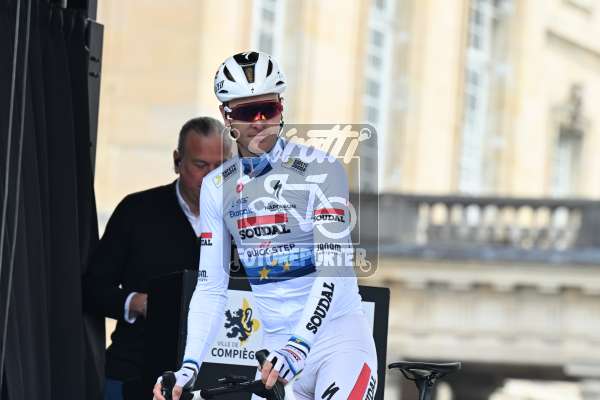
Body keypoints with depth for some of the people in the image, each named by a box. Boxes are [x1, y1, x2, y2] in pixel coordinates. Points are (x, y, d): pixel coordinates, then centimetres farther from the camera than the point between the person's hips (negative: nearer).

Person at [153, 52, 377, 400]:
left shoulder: (320, 169, -8)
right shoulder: (218, 187, 6)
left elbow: (333, 269, -18)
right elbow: (211, 288, 6)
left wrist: (298, 346, -31)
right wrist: (189, 365, -8)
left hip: (337, 335, -5)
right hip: (277, 346, 5)